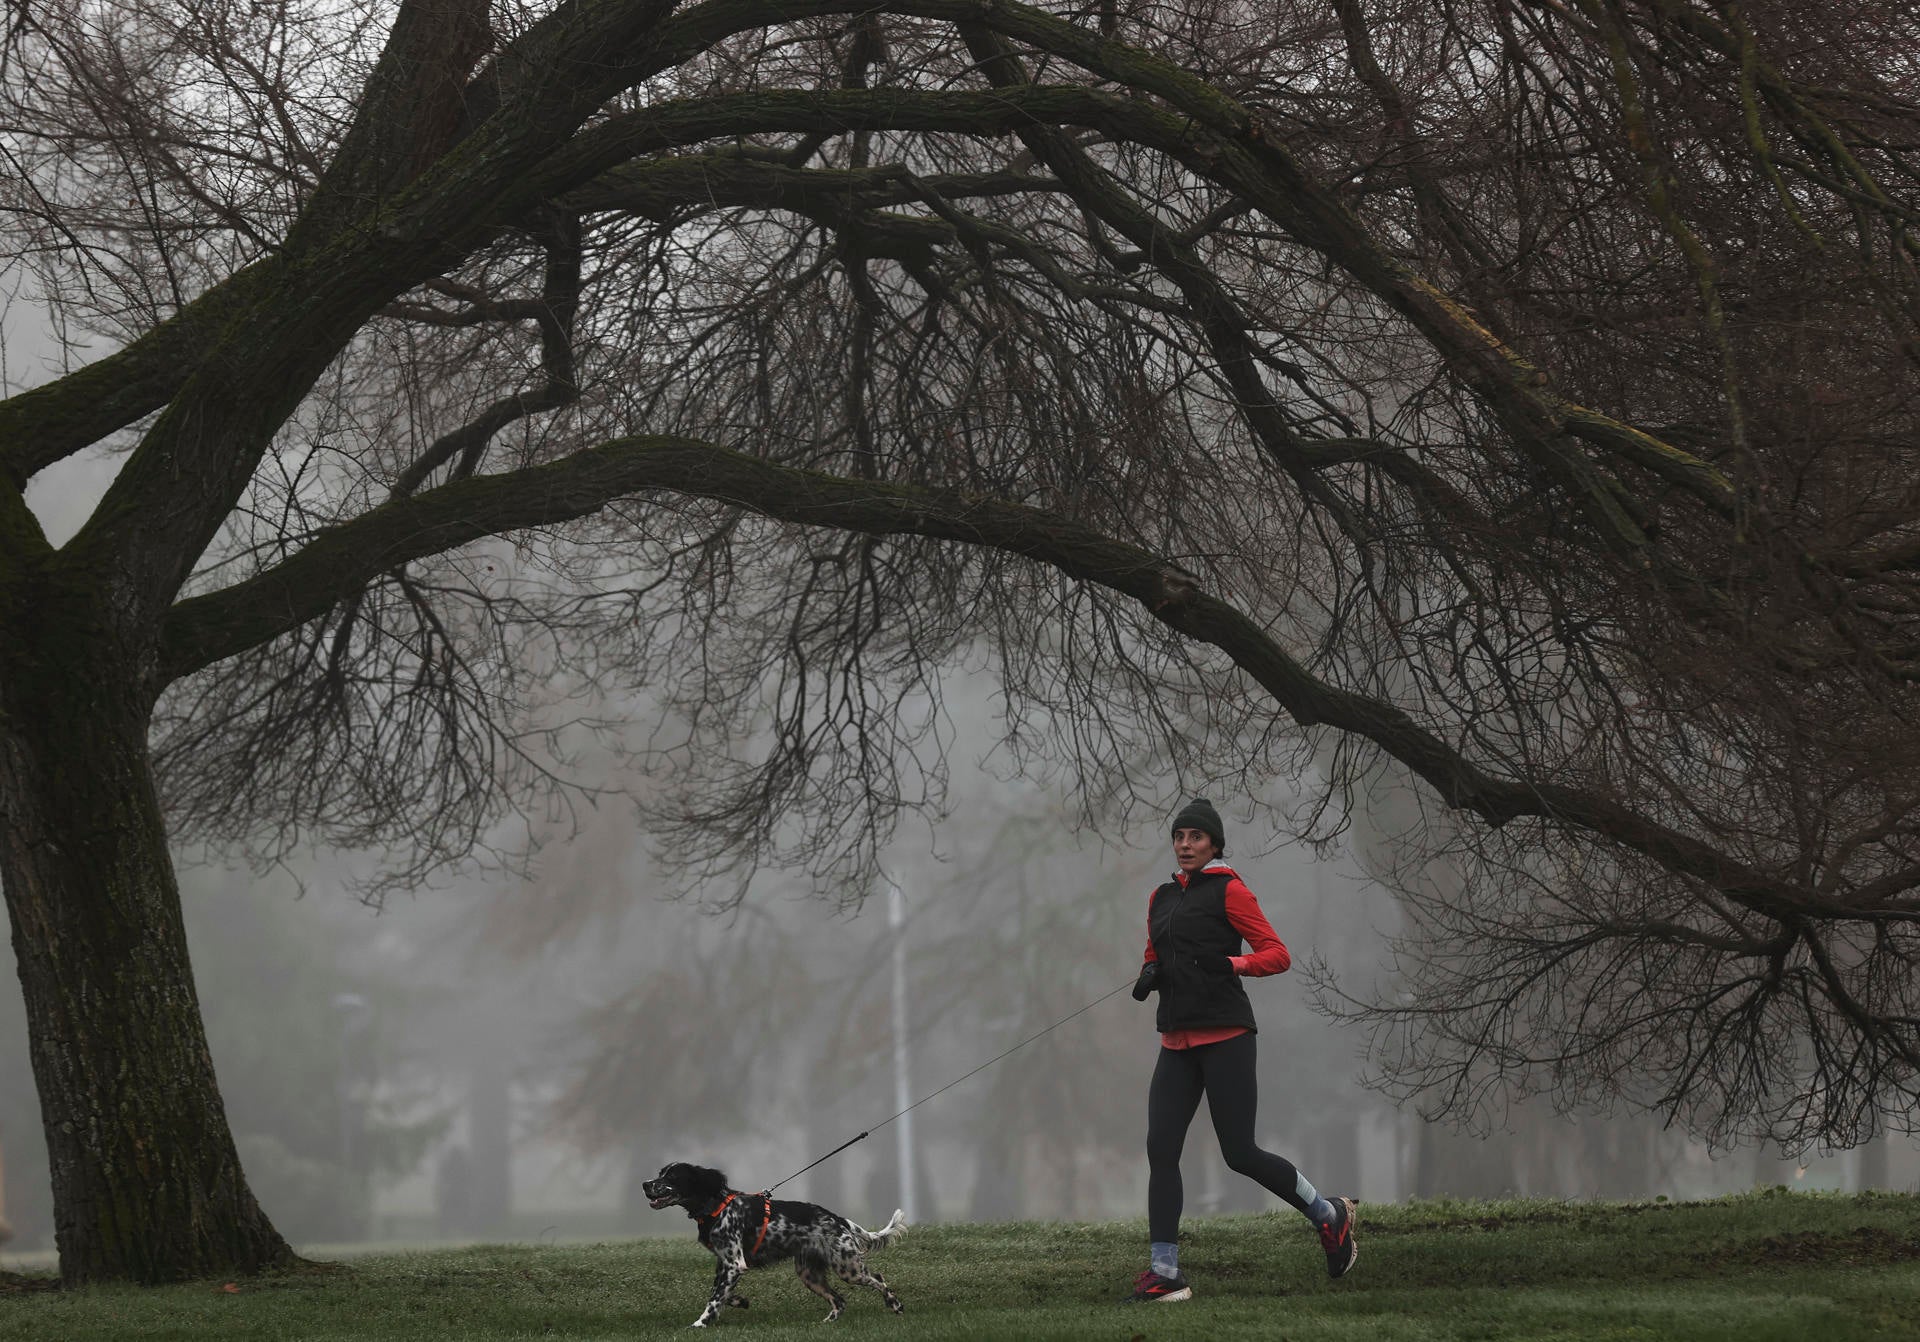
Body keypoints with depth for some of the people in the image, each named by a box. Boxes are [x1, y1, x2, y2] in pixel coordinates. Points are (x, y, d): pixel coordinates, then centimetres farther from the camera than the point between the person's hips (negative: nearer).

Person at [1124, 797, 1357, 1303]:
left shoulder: (1228, 890, -4)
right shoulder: (1162, 898, 17)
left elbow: (1277, 955, -7)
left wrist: (1229, 964, -24)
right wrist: (1149, 975, 7)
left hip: (1224, 1036, -7)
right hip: (1177, 1043, 7)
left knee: (1240, 1154, -6)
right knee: (1161, 1148, -6)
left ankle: (1329, 1216, 16)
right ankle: (1164, 1272, -7)